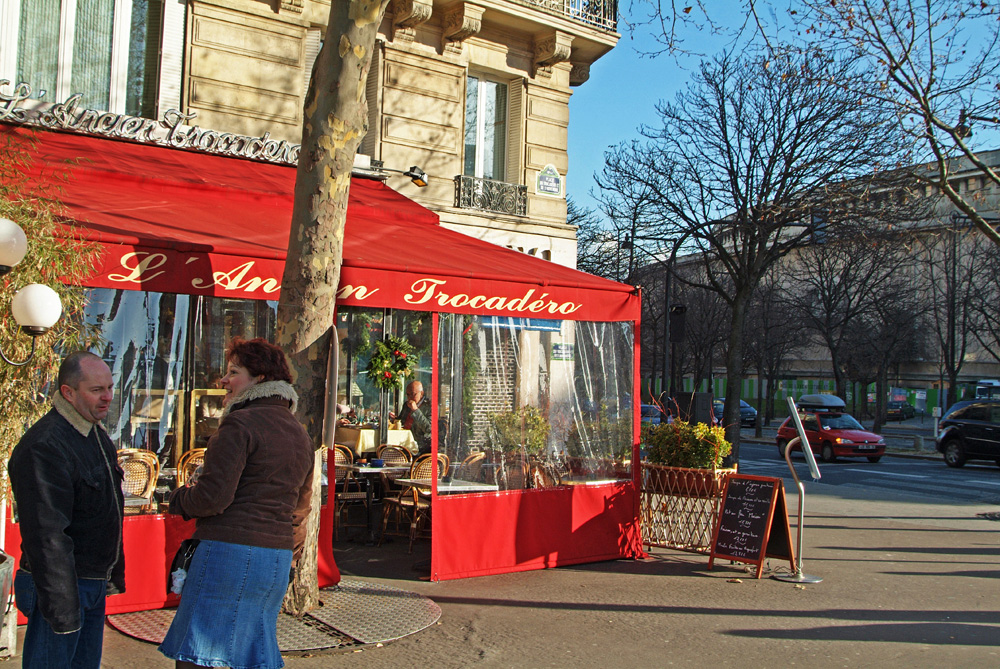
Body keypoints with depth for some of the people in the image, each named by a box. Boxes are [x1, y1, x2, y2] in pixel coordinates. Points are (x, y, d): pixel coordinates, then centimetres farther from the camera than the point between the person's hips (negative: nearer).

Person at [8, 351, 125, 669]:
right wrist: (62, 608, -24)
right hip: (62, 585, -9)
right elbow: (47, 537, -25)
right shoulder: (43, 447, -22)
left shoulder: (96, 433, 10)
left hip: (95, 584, 9)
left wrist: (114, 573, 21)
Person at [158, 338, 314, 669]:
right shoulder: (300, 434, 16)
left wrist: (178, 498, 4)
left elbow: (213, 497, -16)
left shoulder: (240, 424, -10)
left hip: (231, 551, -8)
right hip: (277, 560, 8)